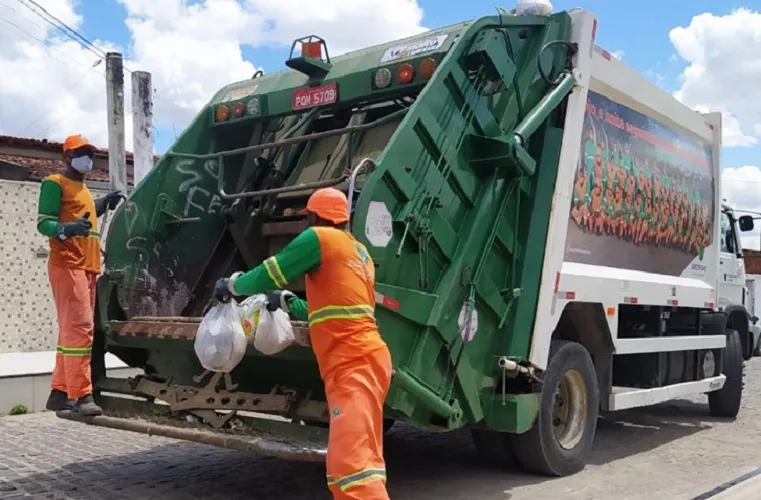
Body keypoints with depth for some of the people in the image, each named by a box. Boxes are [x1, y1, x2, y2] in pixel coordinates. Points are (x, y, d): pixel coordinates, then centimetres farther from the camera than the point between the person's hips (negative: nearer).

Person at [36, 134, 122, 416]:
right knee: (80, 327, -17)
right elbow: (43, 223, -10)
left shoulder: (84, 189, 24)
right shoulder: (55, 183, -1)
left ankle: (60, 392, 14)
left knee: (71, 330, 9)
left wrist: (103, 205, 19)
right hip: (67, 265, -9)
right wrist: (67, 228, -29)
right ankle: (81, 395, -19)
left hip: (88, 267, 9)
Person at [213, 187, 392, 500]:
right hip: (361, 361, 10)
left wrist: (230, 285, 18)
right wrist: (287, 301, 41)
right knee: (356, 459, 16)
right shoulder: (360, 252, 25)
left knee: (352, 464, -17)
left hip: (353, 364, -10)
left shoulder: (320, 238, -2)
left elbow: (268, 275, -1)